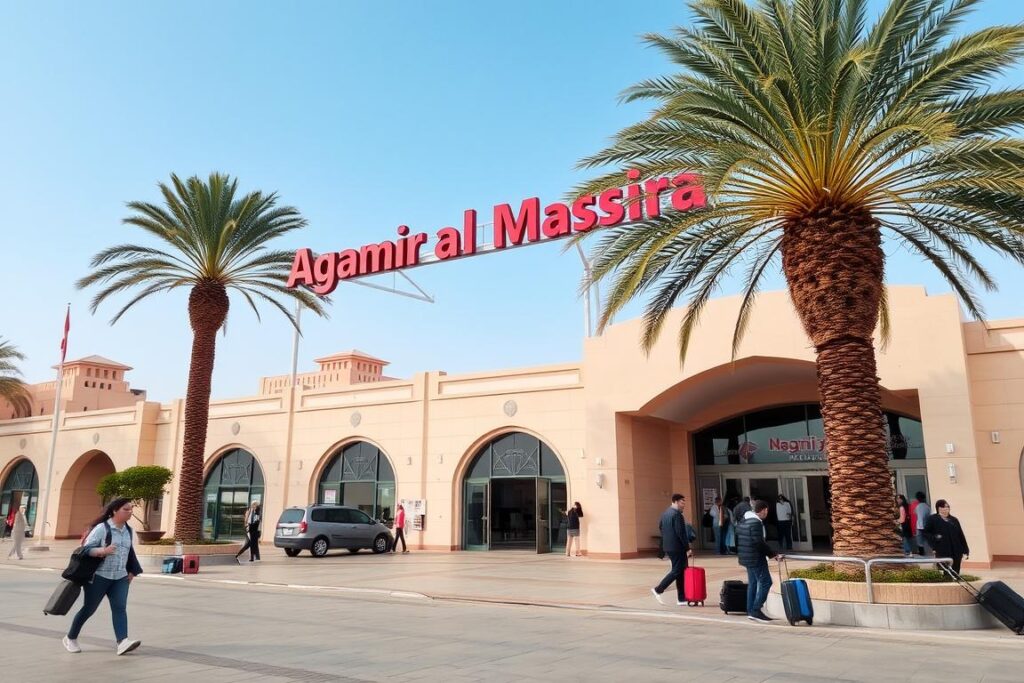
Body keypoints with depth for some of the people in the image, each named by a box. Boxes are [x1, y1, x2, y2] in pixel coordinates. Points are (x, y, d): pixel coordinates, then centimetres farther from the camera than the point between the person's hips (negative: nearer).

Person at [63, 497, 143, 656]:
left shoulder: (128, 530, 10)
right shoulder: (102, 528, -10)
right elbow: (87, 548, -13)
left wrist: (132, 571, 18)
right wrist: (103, 551, -30)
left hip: (120, 578, 5)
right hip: (99, 576, -5)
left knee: (120, 608, -10)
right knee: (89, 608, 8)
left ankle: (122, 642, -20)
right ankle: (70, 638, 30)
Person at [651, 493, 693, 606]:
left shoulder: (665, 513, 11)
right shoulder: (677, 514, -17)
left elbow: (660, 526, 21)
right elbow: (681, 533, -20)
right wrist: (688, 548, -16)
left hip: (668, 547, 10)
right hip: (677, 547, -9)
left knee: (679, 571, 12)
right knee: (677, 571, -3)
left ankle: (681, 598, 14)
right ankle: (658, 589, -3)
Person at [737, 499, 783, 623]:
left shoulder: (744, 520, 11)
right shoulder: (756, 523, -18)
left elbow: (737, 533, 18)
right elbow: (759, 543, -22)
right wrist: (773, 554, -15)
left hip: (746, 556, 10)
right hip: (756, 558, -10)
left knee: (752, 583, 14)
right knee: (765, 582, -4)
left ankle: (750, 611, 16)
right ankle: (756, 610, -6)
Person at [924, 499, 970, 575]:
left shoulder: (954, 520, 16)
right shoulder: (932, 519, 3)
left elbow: (961, 536, 13)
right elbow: (926, 533, 2)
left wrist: (965, 551, 8)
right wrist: (934, 538, -16)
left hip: (956, 553, 4)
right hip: (942, 553, -4)